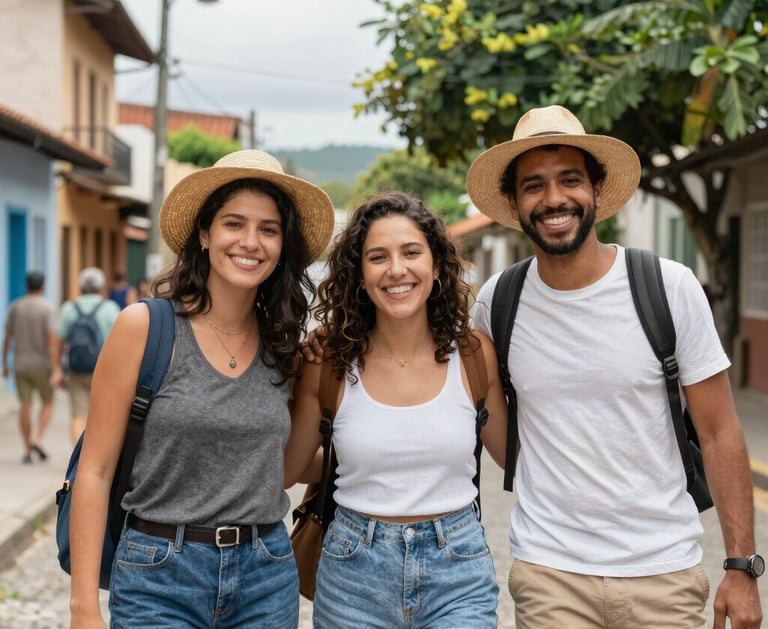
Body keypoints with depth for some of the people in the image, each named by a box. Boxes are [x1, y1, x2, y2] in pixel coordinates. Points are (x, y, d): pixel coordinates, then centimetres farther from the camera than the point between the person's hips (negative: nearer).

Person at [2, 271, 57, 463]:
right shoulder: (47, 308, -8)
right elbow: (51, 339, -15)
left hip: (21, 364, 3)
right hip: (41, 364, -3)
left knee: (25, 406, 5)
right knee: (47, 402, 12)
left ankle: (28, 450, 5)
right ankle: (37, 438, -7)